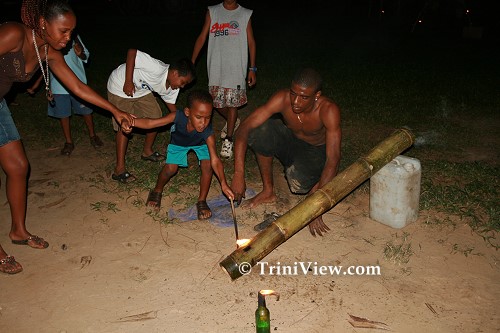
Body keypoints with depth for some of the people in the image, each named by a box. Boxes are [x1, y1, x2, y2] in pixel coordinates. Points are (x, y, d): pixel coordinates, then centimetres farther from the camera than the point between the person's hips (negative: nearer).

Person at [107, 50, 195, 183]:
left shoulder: (172, 87, -8)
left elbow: (171, 105, 8)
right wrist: (128, 82, -33)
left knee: (155, 117, 5)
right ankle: (119, 169, -6)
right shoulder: (157, 69, -36)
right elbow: (132, 52, -35)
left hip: (141, 90, 8)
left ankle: (147, 151, 28)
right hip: (120, 87, -8)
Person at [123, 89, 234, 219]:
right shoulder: (178, 116, -40)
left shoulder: (208, 133, -40)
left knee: (207, 166, -20)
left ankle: (202, 201, 1)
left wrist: (223, 183, -53)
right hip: (178, 142, 0)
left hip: (200, 144, 0)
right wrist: (131, 121, -51)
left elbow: (215, 160, -42)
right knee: (170, 168, -13)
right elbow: (150, 123, -34)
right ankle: (157, 191, 20)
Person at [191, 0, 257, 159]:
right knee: (217, 102, 7)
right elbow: (202, 38, 6)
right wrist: (191, 62, 2)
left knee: (232, 102, -2)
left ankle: (228, 140, 8)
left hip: (236, 67, -2)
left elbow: (251, 42, 5)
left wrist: (252, 68, 0)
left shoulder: (245, 14, 4)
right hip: (216, 67, 2)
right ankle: (233, 122, 37)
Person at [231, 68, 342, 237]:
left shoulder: (328, 110, -32)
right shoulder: (282, 98, -27)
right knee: (260, 130, -28)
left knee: (297, 181, -36)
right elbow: (244, 128, -29)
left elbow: (333, 159, -34)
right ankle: (268, 191, -9)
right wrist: (239, 175, -38)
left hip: (315, 151, -3)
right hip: (289, 140, 3)